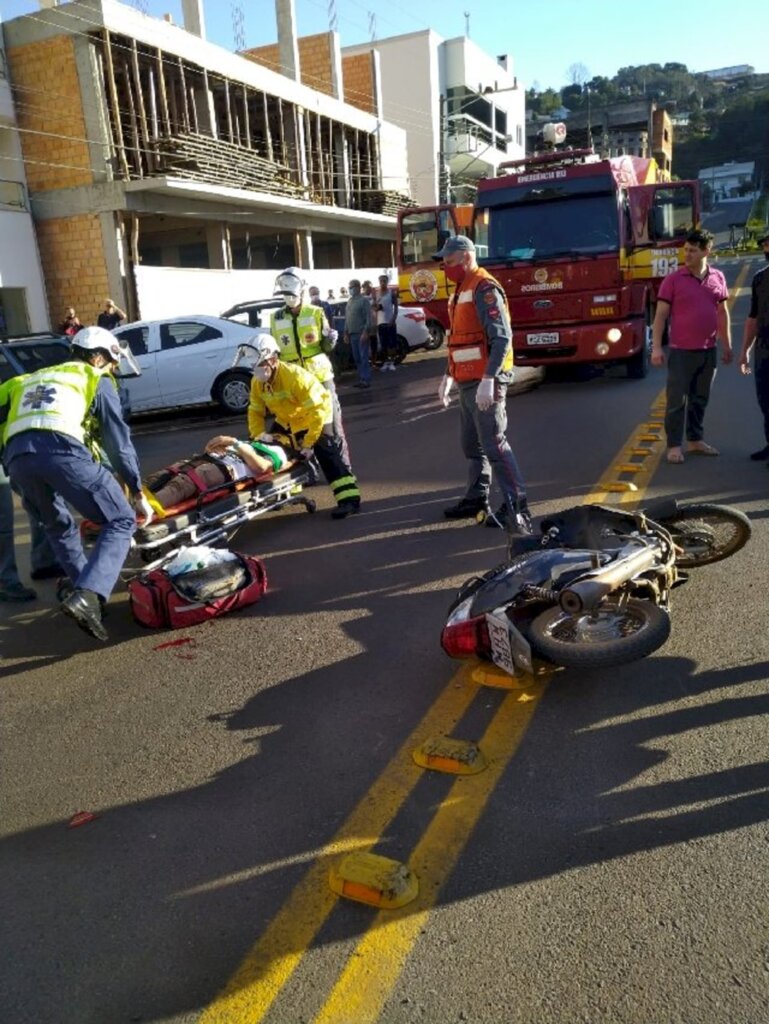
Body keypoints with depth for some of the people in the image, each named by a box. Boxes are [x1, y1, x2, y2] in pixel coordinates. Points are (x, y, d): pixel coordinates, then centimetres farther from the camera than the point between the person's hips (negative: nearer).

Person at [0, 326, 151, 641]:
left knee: (58, 526, 30)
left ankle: (79, 584, 32)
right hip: (61, 451, -6)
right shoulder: (97, 380, 21)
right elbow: (118, 442, 18)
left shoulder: (32, 379, 38)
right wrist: (138, 492, 25)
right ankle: (87, 596, -15)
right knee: (120, 521, 2)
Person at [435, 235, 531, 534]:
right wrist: (448, 376, 23)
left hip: (485, 382, -10)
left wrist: (487, 380, -27)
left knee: (494, 444, -11)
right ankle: (476, 499, 27)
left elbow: (501, 338, -20)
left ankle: (517, 507, -7)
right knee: (472, 444, 16)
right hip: (469, 382, 10)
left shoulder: (484, 288, -12)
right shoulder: (461, 290, 19)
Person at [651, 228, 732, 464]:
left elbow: (723, 313, 14)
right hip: (681, 351, -4)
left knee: (700, 398, 12)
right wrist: (656, 347, -13)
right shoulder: (673, 279, -5)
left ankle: (695, 441, 23)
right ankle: (674, 445, 5)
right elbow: (660, 315, -6)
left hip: (708, 351, 4)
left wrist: (727, 345, 12)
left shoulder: (718, 278, 6)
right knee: (677, 400, -3)